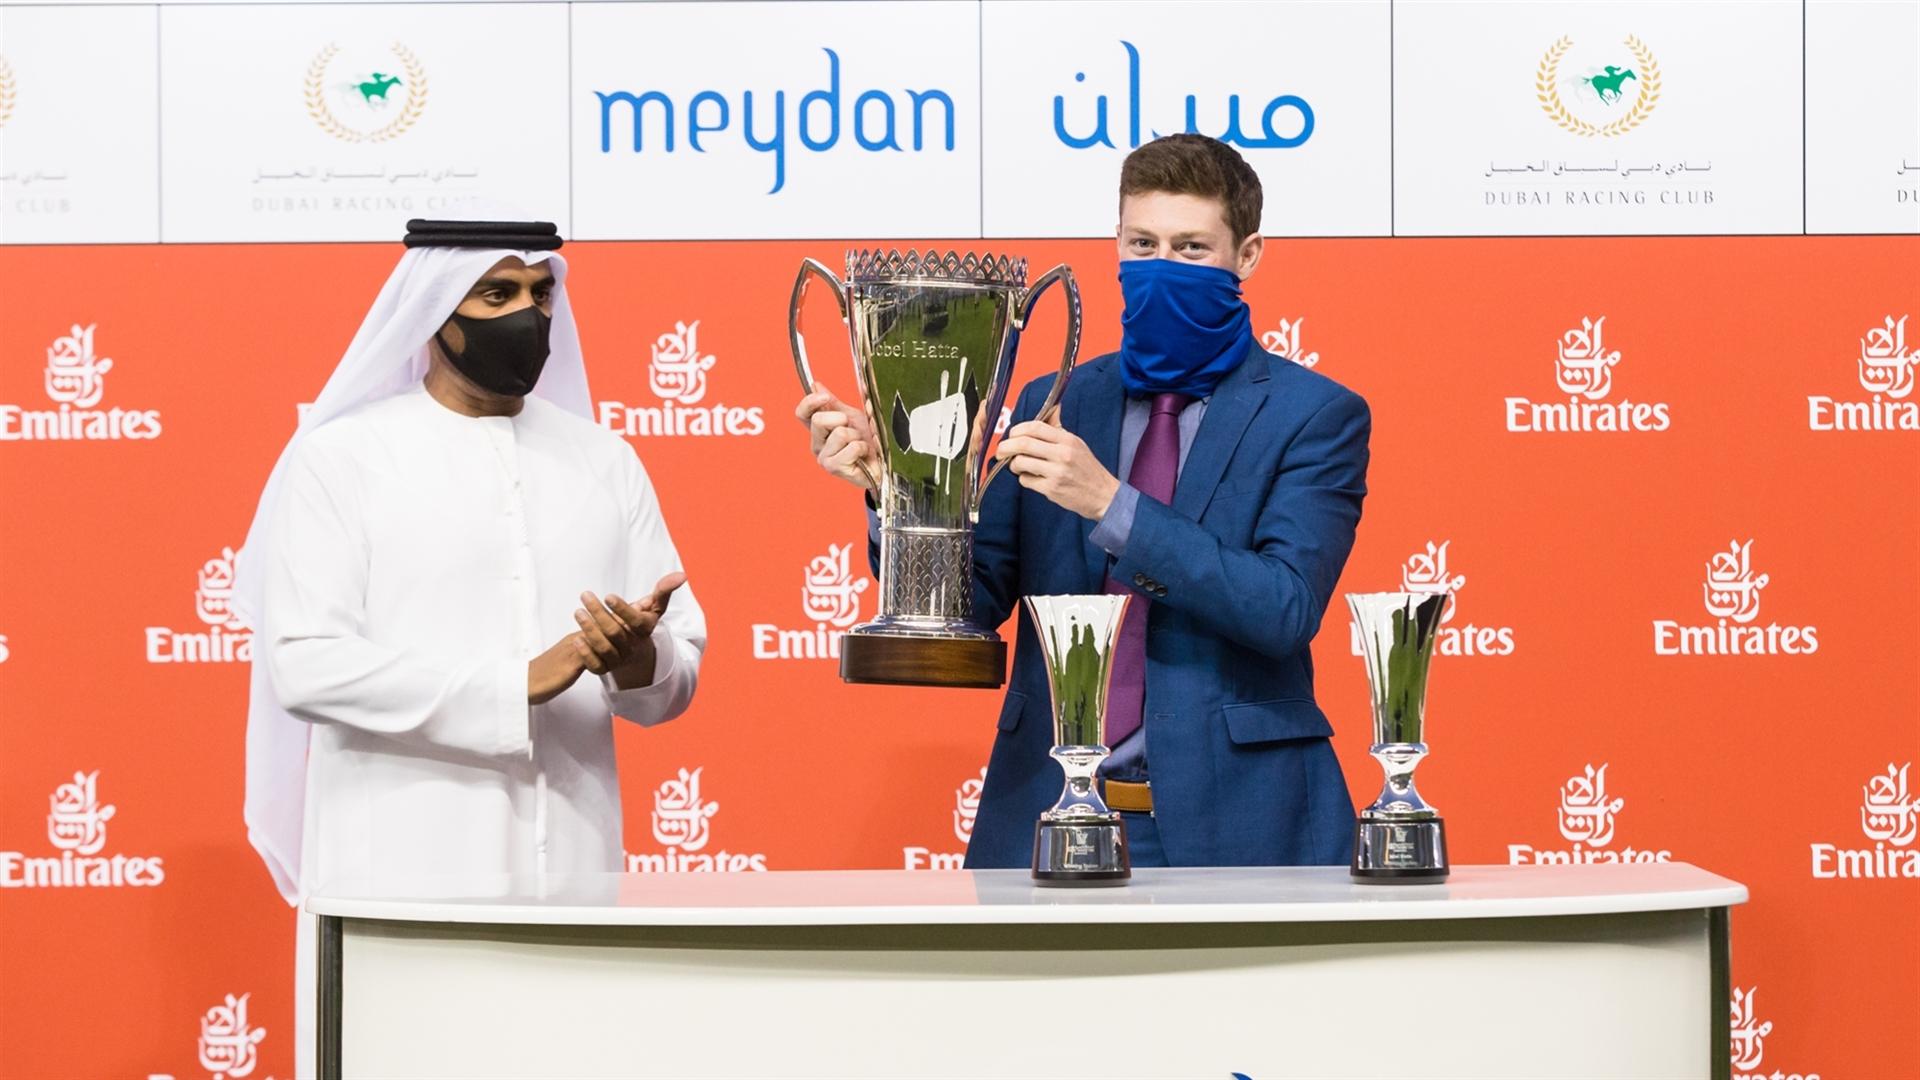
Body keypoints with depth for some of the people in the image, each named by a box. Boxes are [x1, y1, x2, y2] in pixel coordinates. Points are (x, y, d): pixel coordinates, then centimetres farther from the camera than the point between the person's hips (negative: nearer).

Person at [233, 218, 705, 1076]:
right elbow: (304, 662, -11)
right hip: (403, 877, -3)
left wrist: (638, 658, -13)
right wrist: (514, 686, -16)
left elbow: (676, 679, 11)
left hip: (570, 871, 3)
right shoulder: (343, 458, 0)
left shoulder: (602, 461, 13)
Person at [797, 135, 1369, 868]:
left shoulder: (1315, 416, -2)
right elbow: (972, 600, 8)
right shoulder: (1054, 406, 9)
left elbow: (1286, 609, -16)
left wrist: (1111, 505, -23)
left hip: (1235, 825, -3)